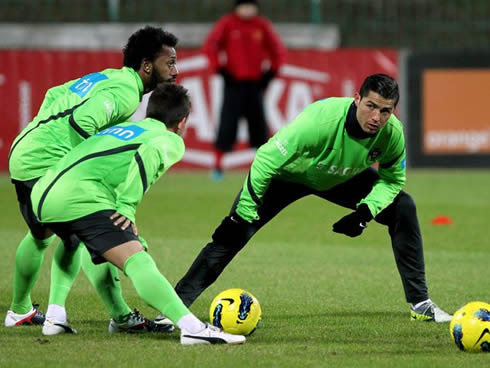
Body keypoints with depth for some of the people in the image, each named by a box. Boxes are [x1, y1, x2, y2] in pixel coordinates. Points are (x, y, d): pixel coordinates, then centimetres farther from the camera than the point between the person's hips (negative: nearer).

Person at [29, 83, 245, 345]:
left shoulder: (123, 127, 32)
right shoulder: (171, 140, 11)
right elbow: (150, 152, -12)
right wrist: (127, 206, -13)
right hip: (79, 199, -8)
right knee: (138, 262, -18)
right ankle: (192, 328, -31)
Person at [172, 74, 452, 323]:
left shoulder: (392, 133, -27)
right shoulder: (321, 119, -42)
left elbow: (392, 179, -8)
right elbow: (267, 159, -35)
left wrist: (365, 212, -26)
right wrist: (243, 213, -33)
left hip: (343, 178, 4)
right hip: (288, 174, -4)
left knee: (403, 208, -9)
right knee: (234, 234, -17)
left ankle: (420, 303, 4)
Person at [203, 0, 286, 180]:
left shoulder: (262, 25, 7)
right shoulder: (227, 24, -1)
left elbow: (278, 50, 14)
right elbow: (210, 46, -4)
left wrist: (271, 71, 5)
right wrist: (219, 69, -9)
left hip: (256, 83, 3)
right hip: (233, 83, -3)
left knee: (259, 124, 2)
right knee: (227, 124, -8)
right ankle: (217, 166, -2)